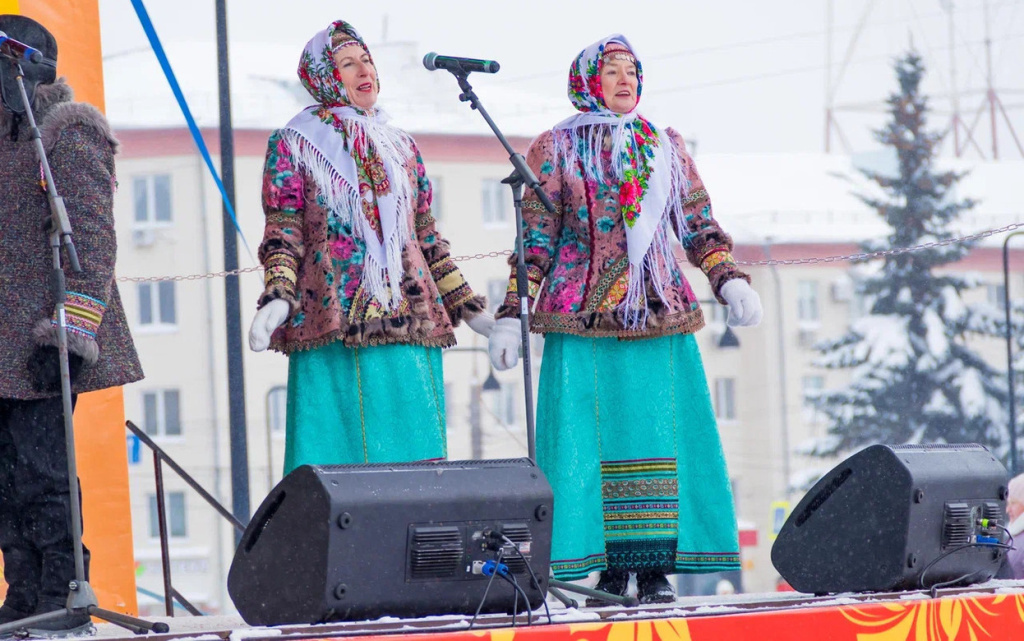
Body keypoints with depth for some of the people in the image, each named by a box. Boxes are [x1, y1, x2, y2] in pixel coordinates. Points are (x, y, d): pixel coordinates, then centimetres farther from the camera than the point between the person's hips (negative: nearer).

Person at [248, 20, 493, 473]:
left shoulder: (400, 147, 19)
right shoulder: (293, 145, 7)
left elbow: (428, 240, 21)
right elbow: (283, 235, 0)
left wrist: (471, 311, 16)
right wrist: (278, 299, -17)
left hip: (410, 326, 4)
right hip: (333, 331, -4)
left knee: (413, 457, -2)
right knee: (337, 461, -9)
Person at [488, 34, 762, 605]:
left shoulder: (666, 146, 15)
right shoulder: (556, 149, 6)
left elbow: (700, 227, 15)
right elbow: (535, 241, 4)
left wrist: (730, 281, -1)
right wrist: (510, 315, -2)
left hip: (660, 316, 3)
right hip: (582, 322, -3)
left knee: (661, 436, -3)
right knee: (590, 440, -6)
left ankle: (657, 567, 0)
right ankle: (611, 567, -2)